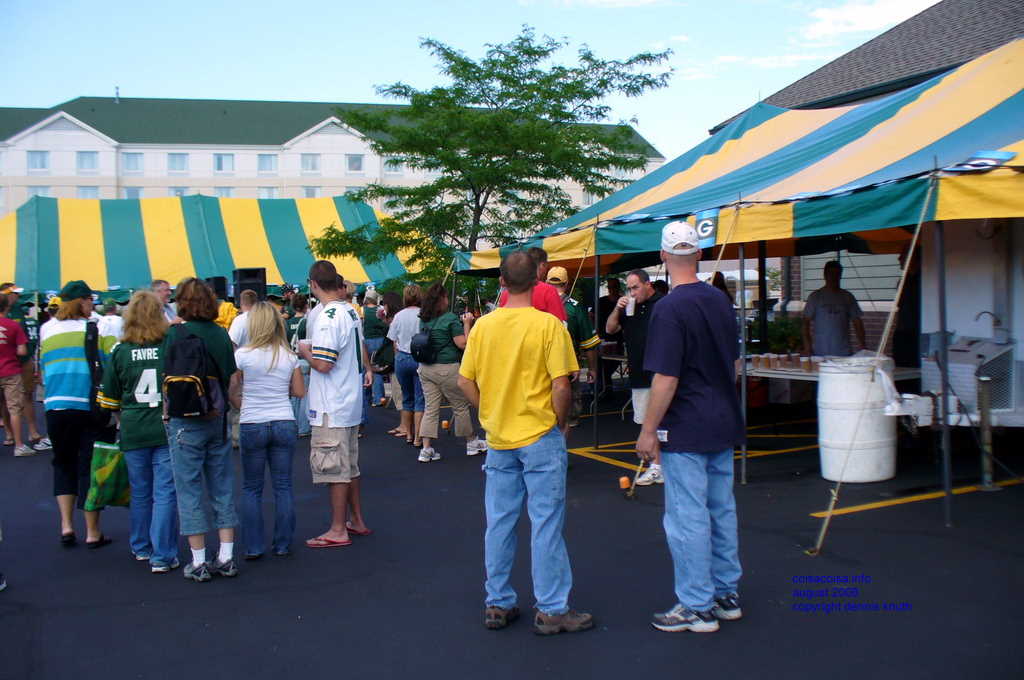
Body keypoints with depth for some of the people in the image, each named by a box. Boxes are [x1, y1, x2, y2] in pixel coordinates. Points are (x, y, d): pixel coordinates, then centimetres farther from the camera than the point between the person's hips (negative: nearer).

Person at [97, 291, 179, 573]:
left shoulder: (119, 351, -4)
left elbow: (108, 398, 5)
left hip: (133, 431, 2)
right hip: (167, 429, -2)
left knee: (140, 492, 16)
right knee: (165, 493, 2)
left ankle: (141, 547, 31)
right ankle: (162, 556, 3)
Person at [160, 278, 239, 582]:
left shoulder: (174, 335, -11)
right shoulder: (221, 334, 1)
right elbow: (230, 375, 8)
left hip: (185, 422, -4)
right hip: (218, 419, 4)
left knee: (189, 492, 4)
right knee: (222, 489, 11)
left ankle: (199, 562, 7)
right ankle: (226, 557, 15)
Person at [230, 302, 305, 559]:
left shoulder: (243, 355, -8)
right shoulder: (289, 356, 0)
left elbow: (231, 392, -4)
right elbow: (300, 392, 4)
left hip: (252, 426, -2)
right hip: (284, 424, 2)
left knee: (252, 489, 10)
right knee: (283, 486, 9)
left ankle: (253, 547, 12)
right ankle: (283, 545, 14)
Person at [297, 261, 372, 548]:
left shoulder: (327, 316, -20)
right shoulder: (351, 311, 8)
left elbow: (323, 364, -24)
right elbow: (359, 348, 19)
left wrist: (305, 352, -7)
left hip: (331, 408, -9)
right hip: (351, 403, 9)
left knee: (335, 469, -1)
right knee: (350, 466, 18)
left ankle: (338, 531, 7)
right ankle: (357, 521, 27)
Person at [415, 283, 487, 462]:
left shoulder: (424, 319, 6)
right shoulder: (450, 319, -13)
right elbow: (463, 344, -14)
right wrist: (467, 324, -2)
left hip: (425, 368, 6)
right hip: (447, 370, -6)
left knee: (430, 408, 8)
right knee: (461, 406, 10)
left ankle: (426, 449, 3)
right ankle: (472, 443, 24)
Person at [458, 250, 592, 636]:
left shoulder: (483, 325, 0)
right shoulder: (548, 324, -13)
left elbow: (465, 381, 3)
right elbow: (561, 386, -15)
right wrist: (562, 422, 0)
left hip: (498, 439, 4)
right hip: (541, 436, -4)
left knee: (499, 523, 12)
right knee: (546, 524, 3)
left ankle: (497, 605, 22)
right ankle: (552, 610, 11)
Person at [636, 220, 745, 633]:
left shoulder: (670, 309, -17)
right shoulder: (721, 301, 7)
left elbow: (666, 379, -19)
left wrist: (648, 431, -11)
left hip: (686, 431, -8)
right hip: (724, 425, 8)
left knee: (687, 518, 0)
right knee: (722, 510, 16)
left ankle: (697, 606, 8)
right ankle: (726, 595, 27)